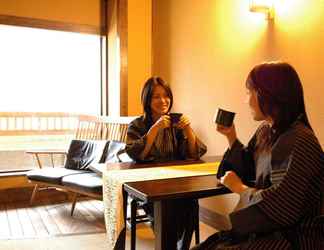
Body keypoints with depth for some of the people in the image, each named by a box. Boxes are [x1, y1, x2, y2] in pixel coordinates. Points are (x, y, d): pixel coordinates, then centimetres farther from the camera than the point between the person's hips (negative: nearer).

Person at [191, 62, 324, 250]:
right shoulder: (266, 131, 5)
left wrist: (239, 188, -10)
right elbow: (248, 174, 13)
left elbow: (279, 208, -25)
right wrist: (231, 136, 3)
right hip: (263, 230, 7)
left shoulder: (300, 142, -23)